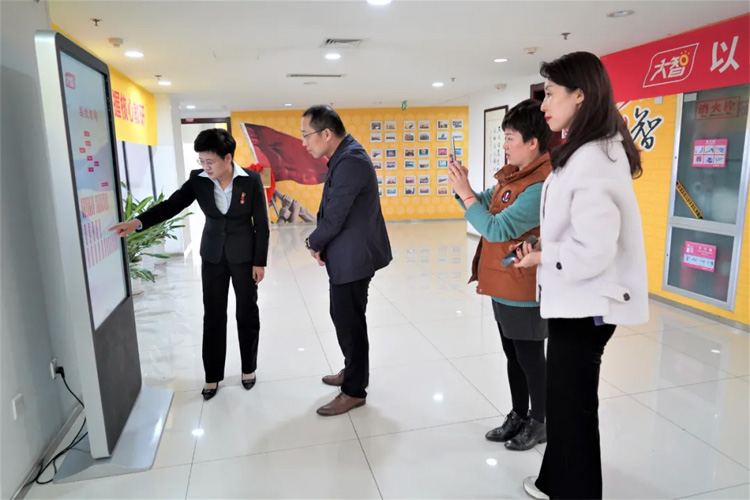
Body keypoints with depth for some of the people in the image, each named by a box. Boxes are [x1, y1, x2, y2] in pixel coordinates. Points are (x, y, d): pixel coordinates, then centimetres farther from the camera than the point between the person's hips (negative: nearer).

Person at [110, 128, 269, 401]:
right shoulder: (198, 179, -6)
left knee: (247, 314, 10)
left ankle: (249, 368, 29)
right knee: (213, 316, 9)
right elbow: (172, 204, -7)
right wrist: (139, 221, -24)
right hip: (212, 256, 3)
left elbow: (262, 224, -10)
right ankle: (212, 375, 23)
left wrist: (260, 261, -9)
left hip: (244, 256, -2)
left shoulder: (251, 179, -14)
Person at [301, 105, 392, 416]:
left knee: (350, 323, 3)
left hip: (353, 257, -10)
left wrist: (313, 243, -4)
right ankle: (352, 371, 40)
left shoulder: (350, 162, -23)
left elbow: (334, 218, -23)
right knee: (343, 318, 22)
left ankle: (354, 391, 20)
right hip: (347, 255, 10)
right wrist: (321, 244, 0)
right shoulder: (344, 156, 10)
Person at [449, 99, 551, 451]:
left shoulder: (542, 185, -23)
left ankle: (538, 423, 29)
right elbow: (485, 204, 16)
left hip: (524, 290, -9)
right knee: (513, 355, 20)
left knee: (530, 358, 8)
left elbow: (496, 229, -27)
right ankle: (517, 416, 36)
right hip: (502, 285, 9)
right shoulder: (513, 174, 7)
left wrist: (464, 192, -21)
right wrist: (462, 187, -2)